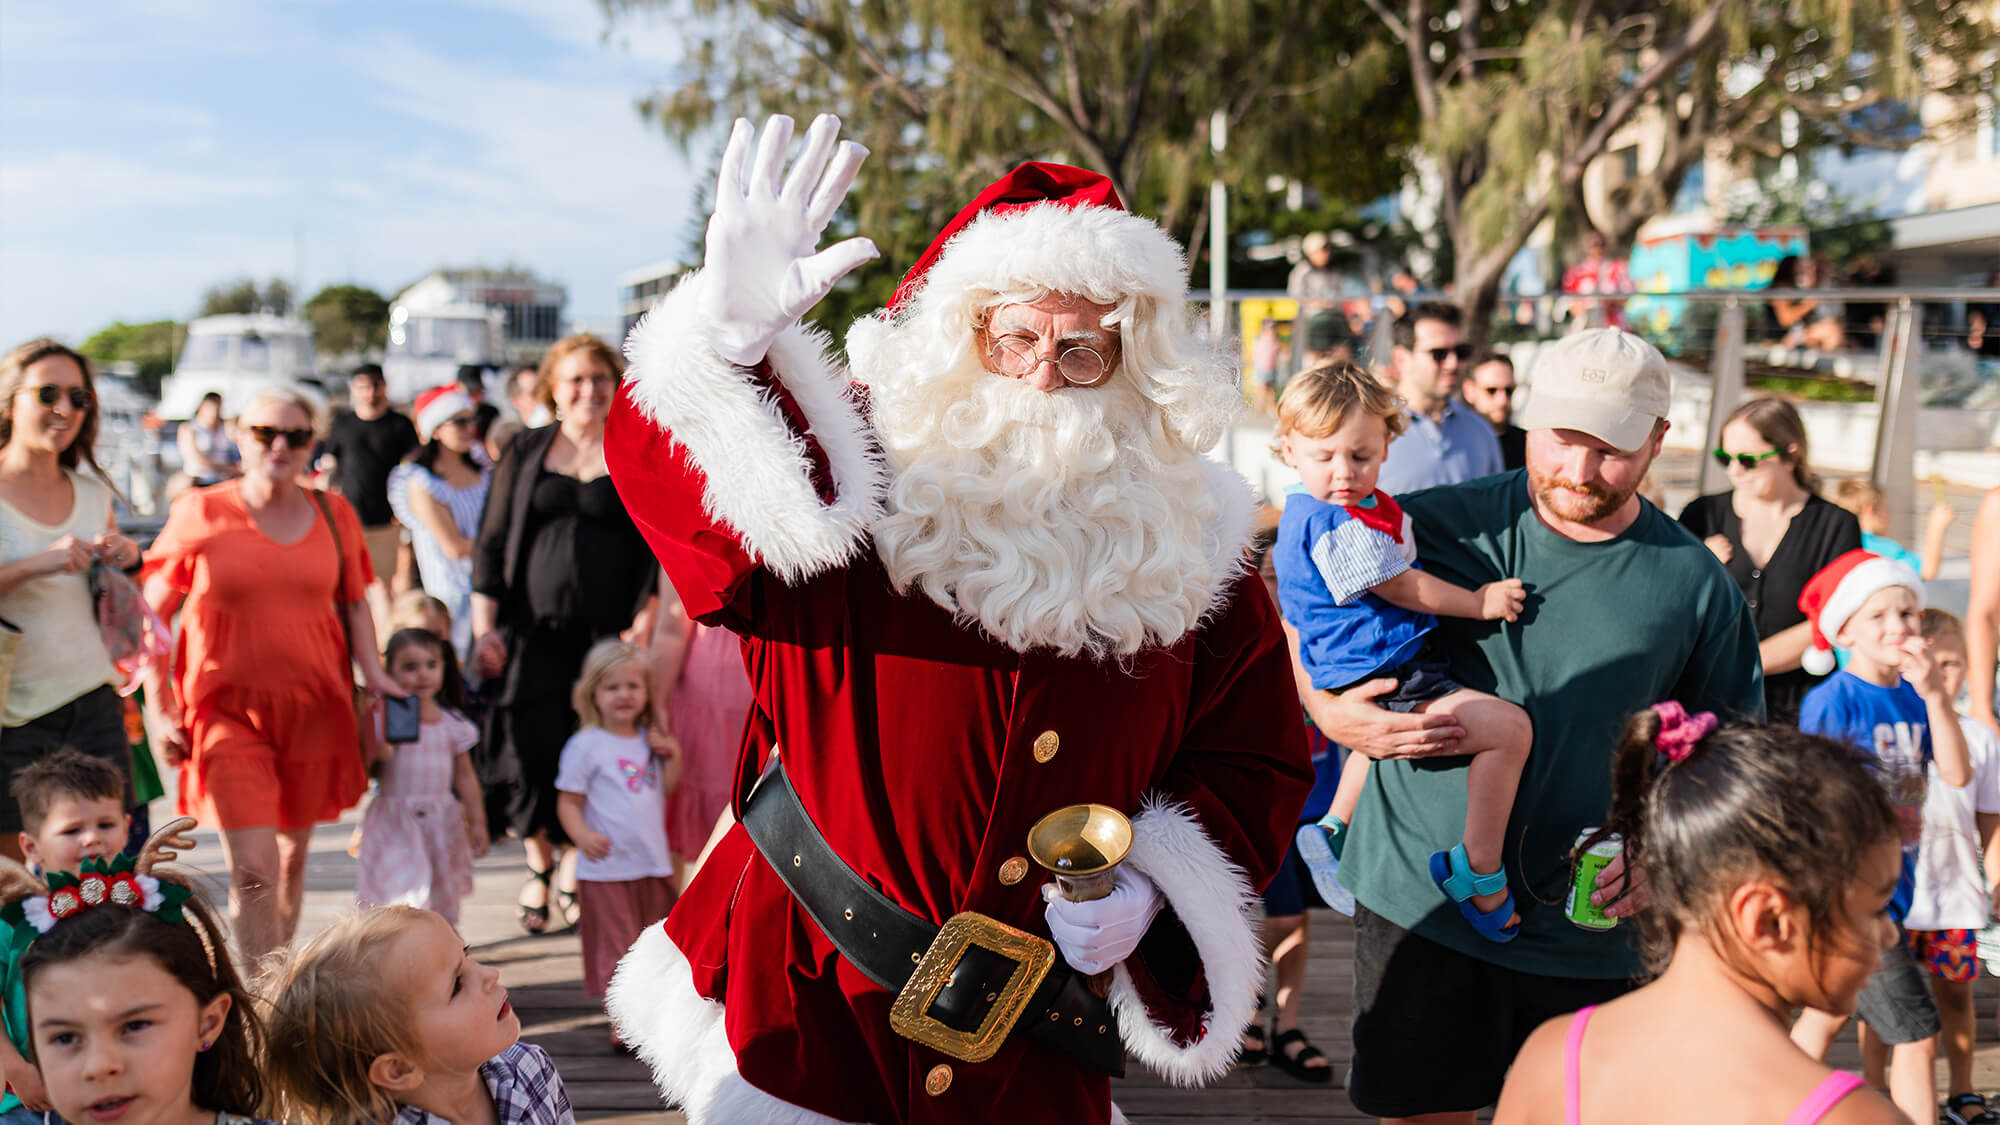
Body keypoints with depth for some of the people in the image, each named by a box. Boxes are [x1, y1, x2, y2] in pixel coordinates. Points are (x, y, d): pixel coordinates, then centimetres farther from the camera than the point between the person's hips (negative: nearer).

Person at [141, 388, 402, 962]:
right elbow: (152, 616, 2)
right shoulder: (199, 514, -2)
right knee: (253, 871, -10)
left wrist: (373, 674, 1)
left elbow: (355, 604, 16)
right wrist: (157, 706, -3)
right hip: (229, 709, -3)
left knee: (293, 855, 13)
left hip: (316, 708, 3)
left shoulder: (333, 513, 6)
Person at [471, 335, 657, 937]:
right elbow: (491, 543, 11)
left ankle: (579, 870, 18)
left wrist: (641, 627, -8)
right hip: (533, 633, 1)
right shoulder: (526, 453, 11)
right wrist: (485, 628, 2)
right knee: (533, 753, -3)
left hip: (607, 635, -1)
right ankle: (540, 865, 21)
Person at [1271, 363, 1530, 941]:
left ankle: (1334, 828, 46)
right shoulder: (1333, 525, -20)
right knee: (1508, 726, -20)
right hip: (1382, 681, -11)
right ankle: (1479, 870, -14)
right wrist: (1479, 603, -7)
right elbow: (1399, 587, -17)